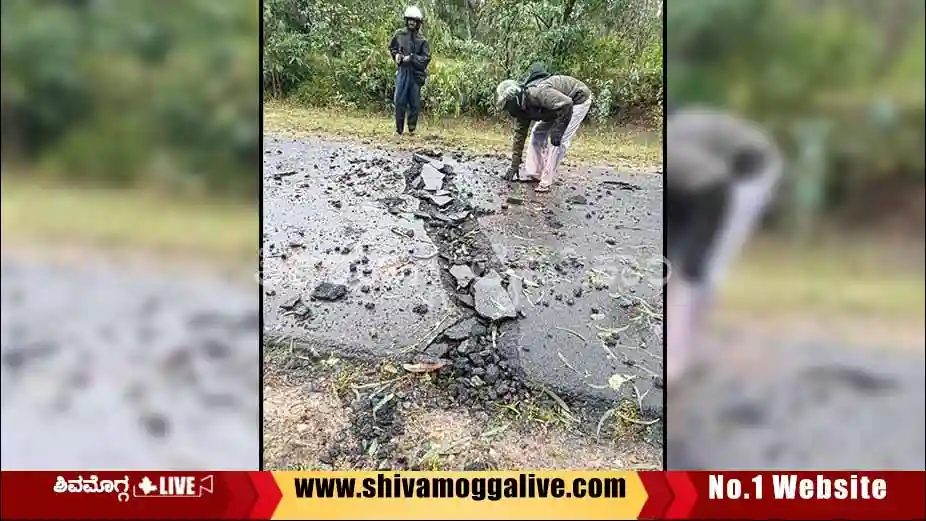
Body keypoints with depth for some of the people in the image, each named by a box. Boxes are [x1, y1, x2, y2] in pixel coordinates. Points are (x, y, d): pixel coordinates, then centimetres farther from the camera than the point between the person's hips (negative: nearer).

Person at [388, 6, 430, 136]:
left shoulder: (422, 40, -1)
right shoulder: (399, 34, 5)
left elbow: (426, 58, -5)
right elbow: (392, 48, 20)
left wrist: (411, 58, -14)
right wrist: (396, 55, 0)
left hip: (416, 73, -1)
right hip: (402, 71, 1)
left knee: (415, 102, 4)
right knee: (399, 101, -1)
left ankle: (412, 128, 17)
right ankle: (399, 129, 7)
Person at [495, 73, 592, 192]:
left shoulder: (538, 92, -36)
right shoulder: (521, 107, -7)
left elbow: (566, 103, -43)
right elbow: (520, 134, 1)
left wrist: (557, 131, -37)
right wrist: (515, 165, 3)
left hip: (579, 99, -9)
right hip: (559, 102, 9)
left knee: (557, 141, -16)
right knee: (538, 133, 7)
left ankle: (546, 182, -9)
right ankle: (533, 174, 14)